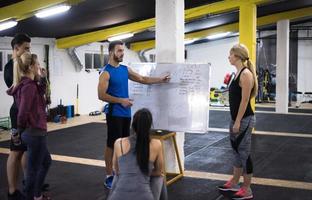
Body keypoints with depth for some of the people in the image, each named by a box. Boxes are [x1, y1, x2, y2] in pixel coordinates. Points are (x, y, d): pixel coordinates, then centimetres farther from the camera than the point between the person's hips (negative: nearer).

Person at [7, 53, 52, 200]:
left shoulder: (25, 84, 8)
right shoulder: (29, 86, -21)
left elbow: (39, 96, 19)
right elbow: (23, 112, -25)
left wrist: (42, 80, 7)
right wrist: (21, 130, -8)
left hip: (33, 133, 10)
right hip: (35, 133, -10)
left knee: (46, 162, 25)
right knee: (33, 169, 4)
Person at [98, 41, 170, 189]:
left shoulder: (125, 69, 11)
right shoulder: (106, 72, -11)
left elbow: (143, 79, 19)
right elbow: (101, 95, -16)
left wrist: (161, 79, 13)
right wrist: (121, 101, -20)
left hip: (126, 113, 7)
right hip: (114, 113, -7)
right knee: (112, 144, -2)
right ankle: (109, 177, 7)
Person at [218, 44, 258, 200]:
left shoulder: (246, 73, -16)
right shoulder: (238, 73, 12)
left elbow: (245, 100, -20)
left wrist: (238, 122, -20)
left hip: (244, 120, -9)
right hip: (237, 118, 9)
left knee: (244, 154, -1)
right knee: (237, 152, 18)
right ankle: (234, 183, 30)